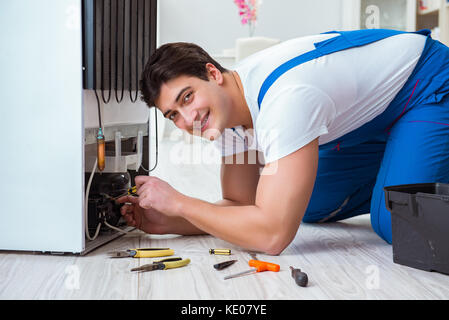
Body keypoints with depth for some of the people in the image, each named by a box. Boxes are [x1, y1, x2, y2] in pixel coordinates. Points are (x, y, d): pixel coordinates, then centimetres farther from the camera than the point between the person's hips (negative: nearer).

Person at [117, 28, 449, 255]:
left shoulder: (284, 98, -39)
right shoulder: (226, 108, -10)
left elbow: (272, 234, -41)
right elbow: (241, 204, -3)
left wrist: (179, 203, -31)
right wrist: (166, 222, -17)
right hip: (371, 116, 8)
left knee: (396, 222, -25)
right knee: (311, 207, 6)